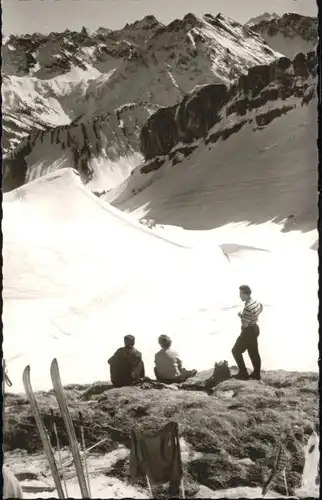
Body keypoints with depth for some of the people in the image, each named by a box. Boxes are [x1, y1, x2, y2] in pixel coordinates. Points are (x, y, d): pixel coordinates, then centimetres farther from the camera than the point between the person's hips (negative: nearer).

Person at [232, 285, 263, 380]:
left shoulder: (248, 308, -30)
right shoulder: (257, 302, -1)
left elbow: (245, 324, -28)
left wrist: (241, 316, -9)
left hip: (248, 332, -9)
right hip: (255, 329, 9)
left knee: (236, 351, 6)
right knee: (254, 352, 19)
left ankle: (243, 374, 10)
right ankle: (257, 374, 28)